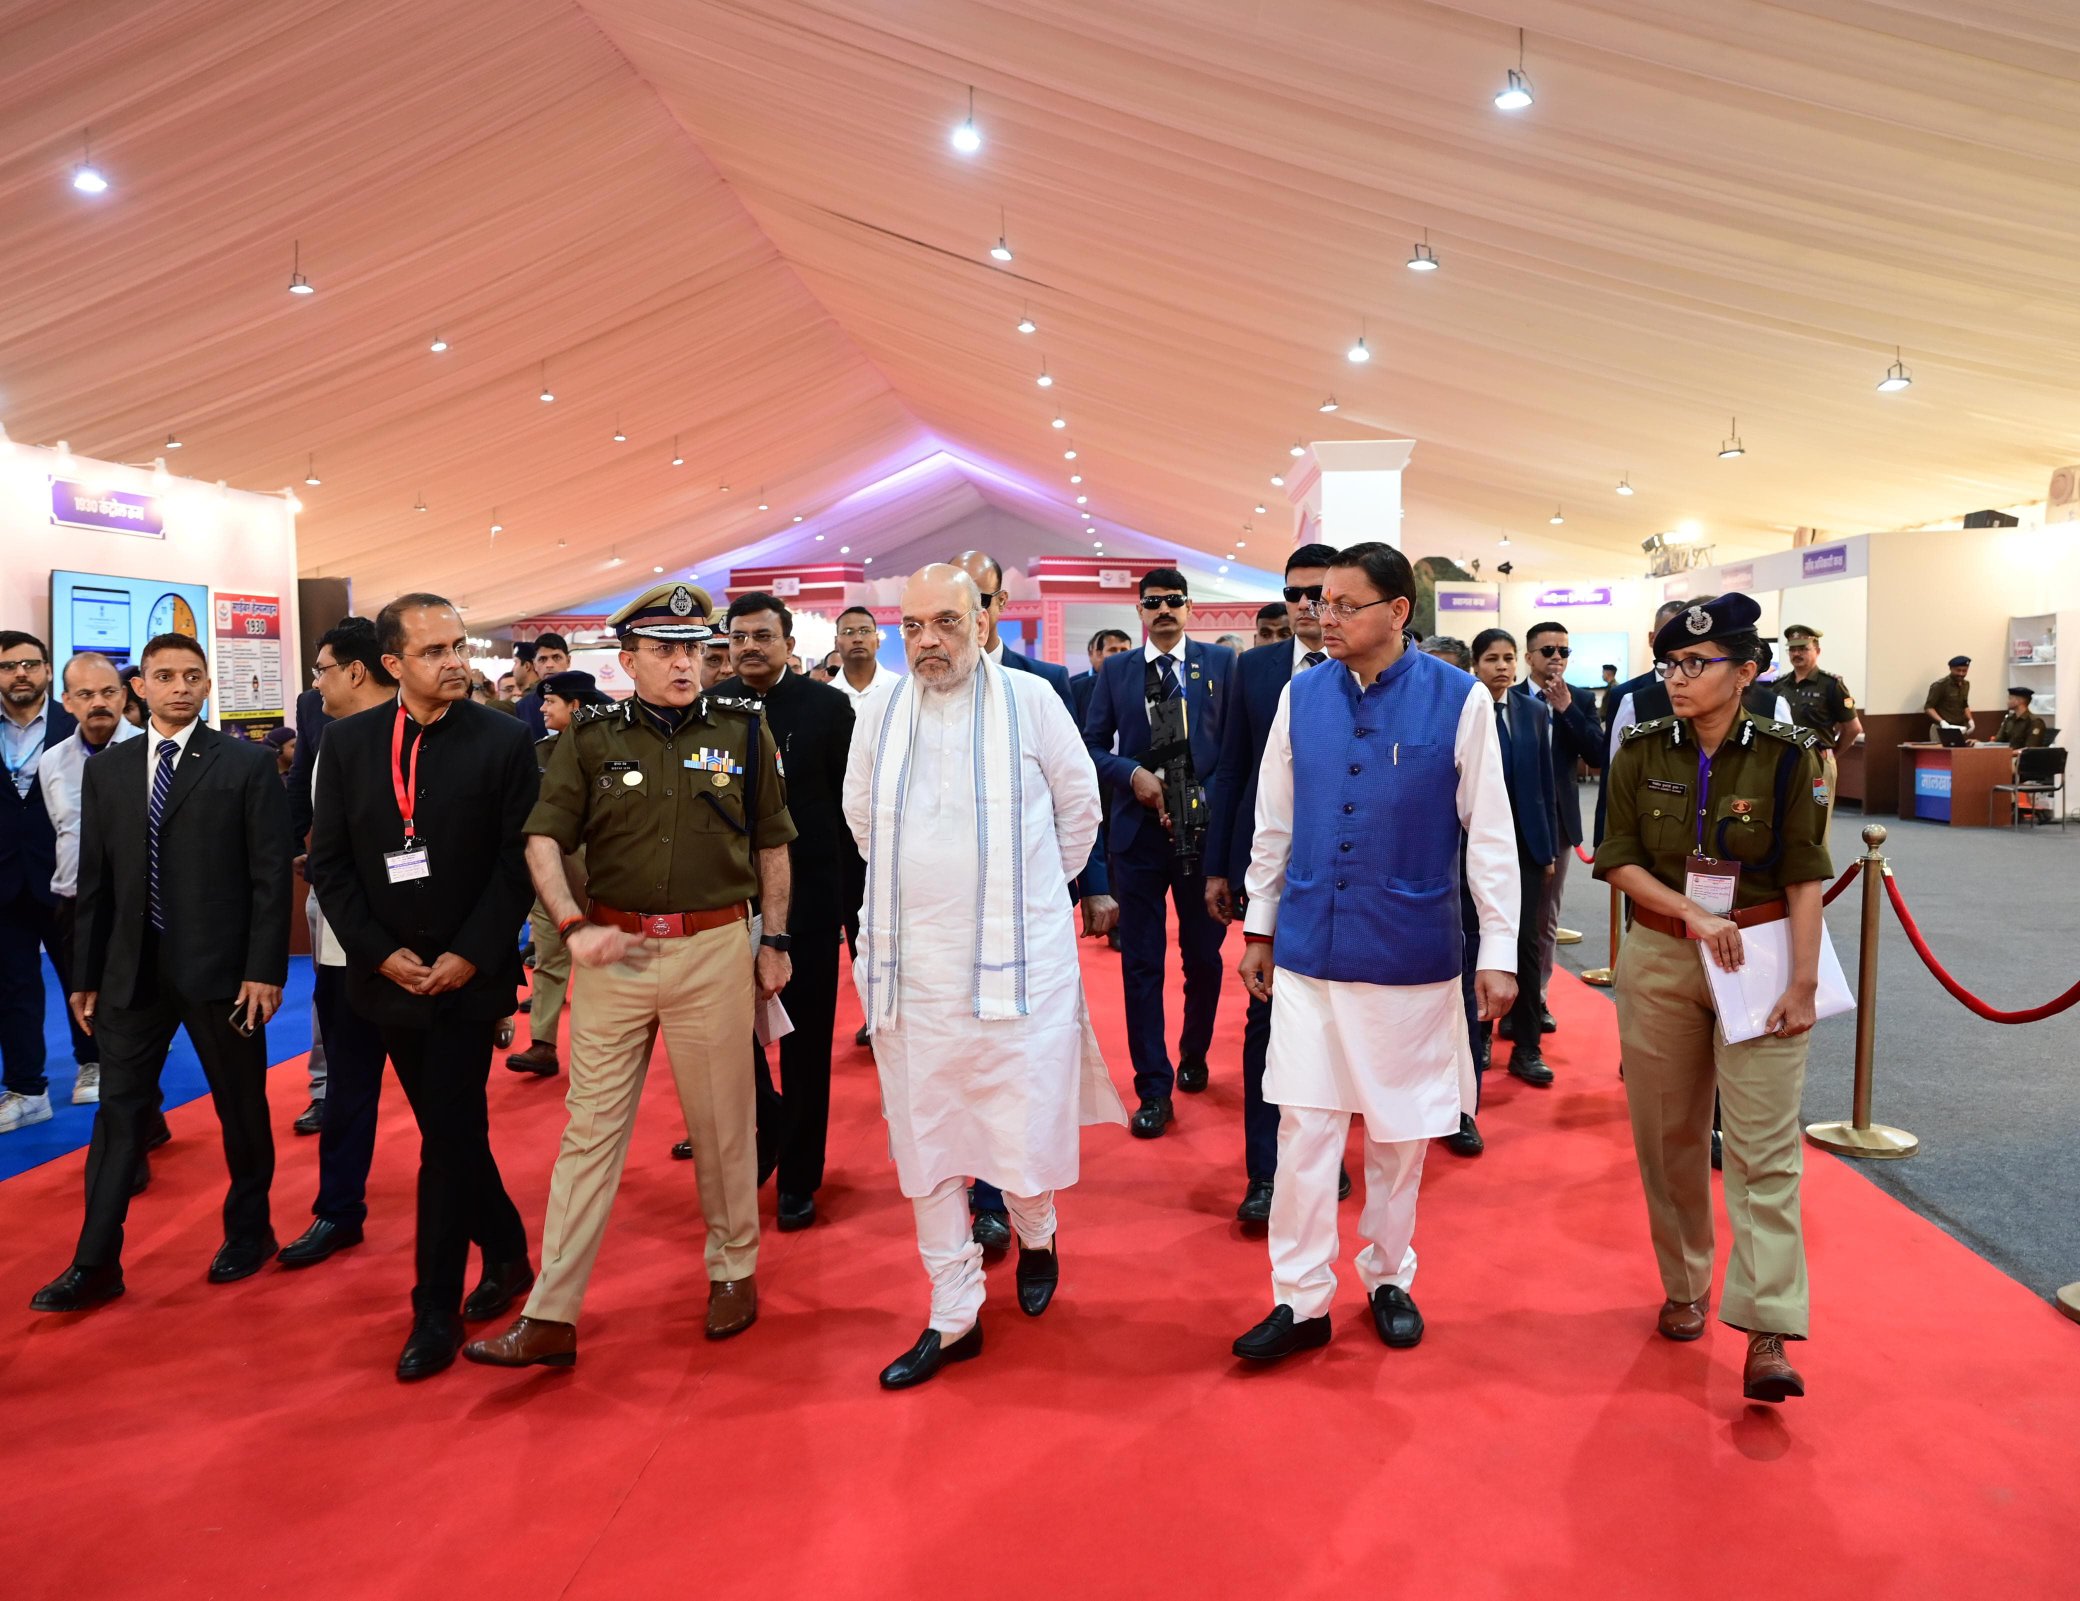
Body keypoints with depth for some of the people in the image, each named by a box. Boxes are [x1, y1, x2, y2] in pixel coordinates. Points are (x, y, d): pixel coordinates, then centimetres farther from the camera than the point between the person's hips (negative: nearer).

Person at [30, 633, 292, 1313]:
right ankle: (95, 1264, 13)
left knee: (241, 1106, 10)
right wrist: (86, 974, 8)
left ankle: (249, 1231, 28)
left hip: (219, 968, -3)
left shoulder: (247, 765, -4)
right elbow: (94, 882, 10)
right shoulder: (105, 771, 8)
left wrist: (265, 970, -12)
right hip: (133, 969, 3)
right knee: (119, 1112, 5)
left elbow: (271, 875, -7)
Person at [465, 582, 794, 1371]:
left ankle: (734, 1269, 31)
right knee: (590, 1129, 5)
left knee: (723, 1122, 11)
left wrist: (775, 940, 7)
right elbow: (544, 839, 1)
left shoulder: (744, 732, 3)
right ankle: (550, 1317, 11)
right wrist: (574, 926, -13)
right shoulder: (590, 738, 2)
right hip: (616, 949, 1)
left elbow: (770, 845, 8)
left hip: (715, 947, 0)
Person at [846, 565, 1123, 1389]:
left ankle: (1035, 1233, 37)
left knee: (1024, 1130, 1)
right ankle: (952, 1316, 24)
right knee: (924, 1144, 9)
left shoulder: (1030, 700, -4)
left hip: (1016, 959, -3)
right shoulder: (880, 717, 4)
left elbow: (1079, 804, 7)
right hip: (912, 964, 3)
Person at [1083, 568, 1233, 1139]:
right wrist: (1132, 774, -13)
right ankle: (1154, 1088, 9)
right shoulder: (1115, 671, 7)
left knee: (1204, 956, 12)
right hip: (1138, 831, 1)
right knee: (1141, 963, 1)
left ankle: (1194, 1055, 36)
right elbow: (1092, 745, 5)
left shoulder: (1220, 663, 4)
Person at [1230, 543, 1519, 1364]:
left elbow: (1489, 832, -4)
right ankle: (1301, 1301, 15)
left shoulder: (1460, 699, -8)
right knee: (1303, 1125, 3)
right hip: (1309, 949, 2)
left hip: (1410, 953, -2)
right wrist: (1259, 927, 12)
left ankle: (1389, 1281, 31)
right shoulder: (1301, 695, 1)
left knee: (1400, 1131, 12)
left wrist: (1499, 952, -3)